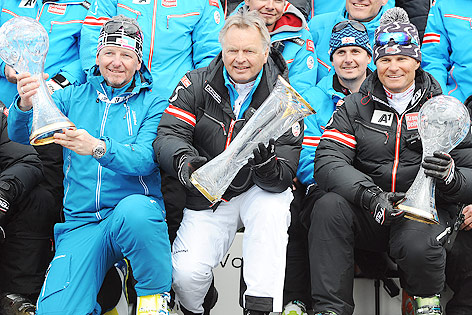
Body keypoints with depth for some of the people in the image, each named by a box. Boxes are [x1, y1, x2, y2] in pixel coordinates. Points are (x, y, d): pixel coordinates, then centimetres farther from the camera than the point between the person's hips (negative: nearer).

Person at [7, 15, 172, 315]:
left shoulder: (151, 104, 6)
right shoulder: (73, 97, 12)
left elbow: (144, 159, -12)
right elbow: (21, 134, -1)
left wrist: (98, 148, -31)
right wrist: (25, 106, -25)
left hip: (136, 206, -1)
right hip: (82, 222, 2)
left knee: (134, 211, -39)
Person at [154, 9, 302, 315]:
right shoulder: (197, 84, -4)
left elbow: (283, 178, -13)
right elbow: (168, 135, -15)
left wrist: (267, 163, -38)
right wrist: (184, 161, -38)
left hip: (257, 192, 0)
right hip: (207, 200, 0)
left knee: (273, 208, -36)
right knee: (186, 274, -21)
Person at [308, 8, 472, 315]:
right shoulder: (354, 107, 10)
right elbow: (328, 161, -5)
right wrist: (369, 195, -22)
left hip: (426, 211, -1)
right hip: (368, 216, 2)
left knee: (417, 244, -34)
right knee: (329, 206, -28)